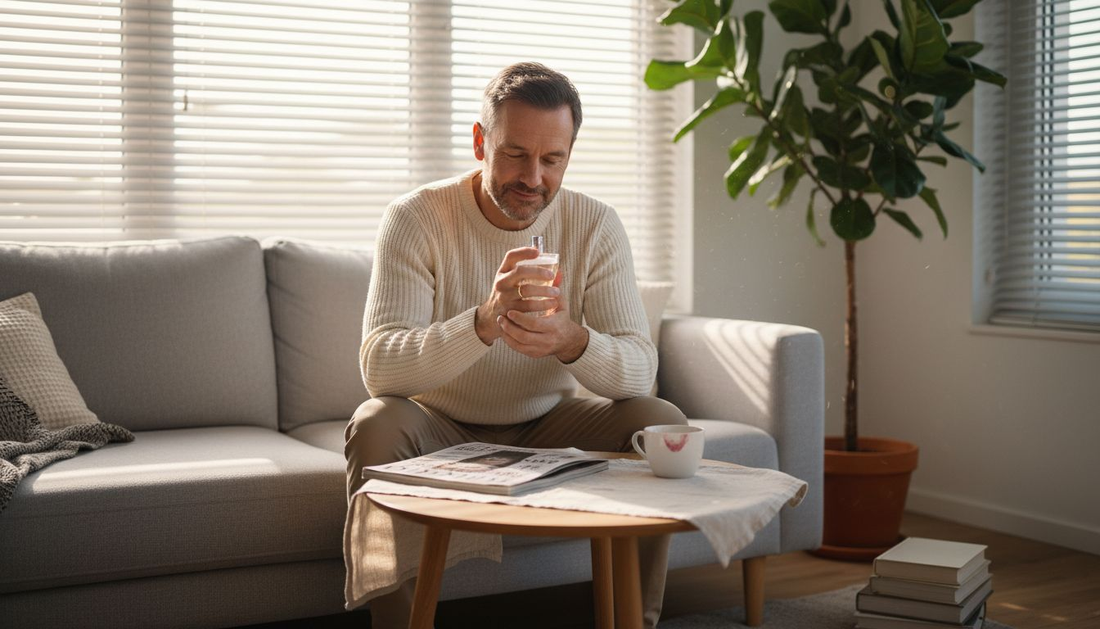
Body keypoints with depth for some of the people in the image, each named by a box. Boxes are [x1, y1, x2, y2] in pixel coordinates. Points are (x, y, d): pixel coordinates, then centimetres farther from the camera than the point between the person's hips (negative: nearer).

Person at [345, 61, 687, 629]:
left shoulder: (595, 226, -8)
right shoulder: (415, 219, -16)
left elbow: (640, 369, -16)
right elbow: (379, 367, -29)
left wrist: (571, 341, -39)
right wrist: (485, 321, -47)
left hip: (546, 428, 2)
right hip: (442, 429, -2)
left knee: (660, 421, -21)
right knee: (376, 426, -32)